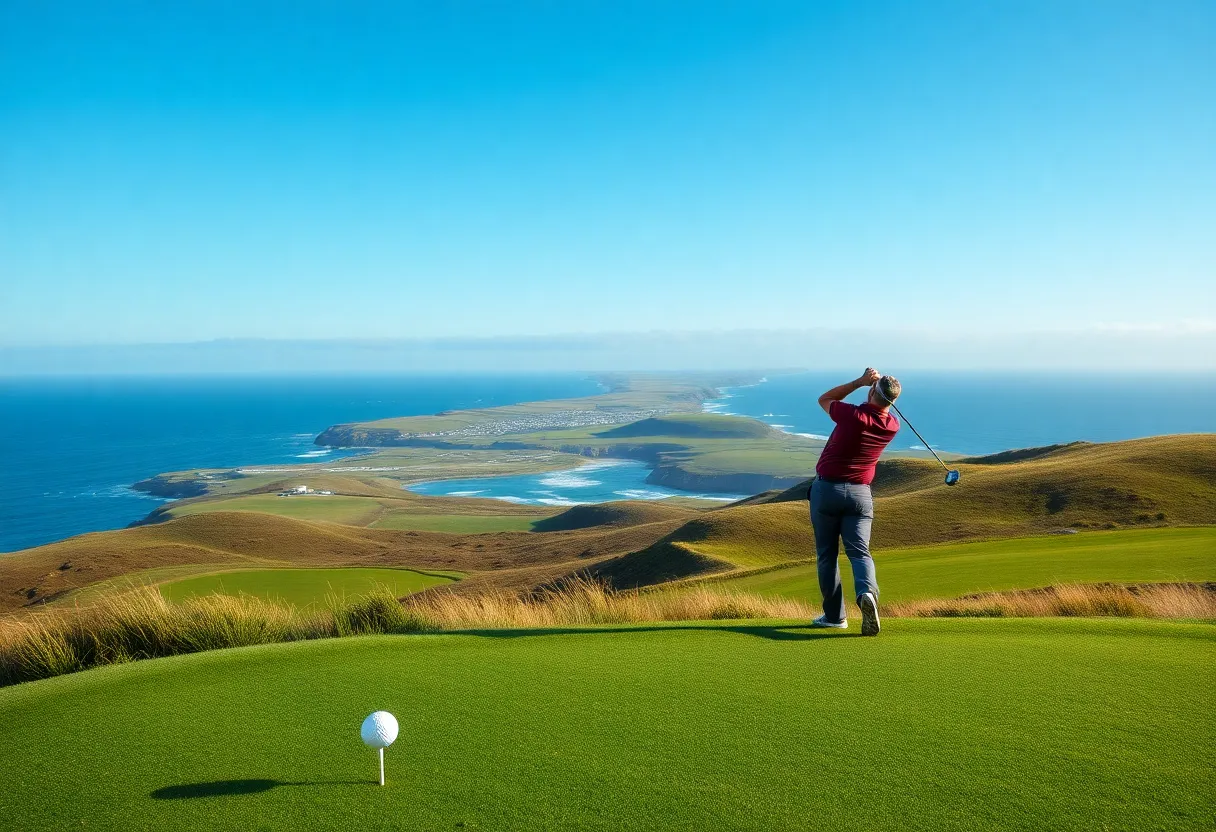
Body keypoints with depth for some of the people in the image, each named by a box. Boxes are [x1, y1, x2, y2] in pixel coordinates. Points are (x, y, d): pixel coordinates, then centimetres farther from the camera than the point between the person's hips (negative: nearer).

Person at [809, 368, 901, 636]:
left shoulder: (852, 415, -17)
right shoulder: (893, 426, -1)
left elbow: (824, 399, 5)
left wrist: (860, 381, 0)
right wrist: (880, 383, 10)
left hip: (827, 489, -3)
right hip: (860, 493, 3)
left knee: (827, 554, 9)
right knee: (859, 551, 0)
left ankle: (834, 615, 12)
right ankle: (867, 592, -31)